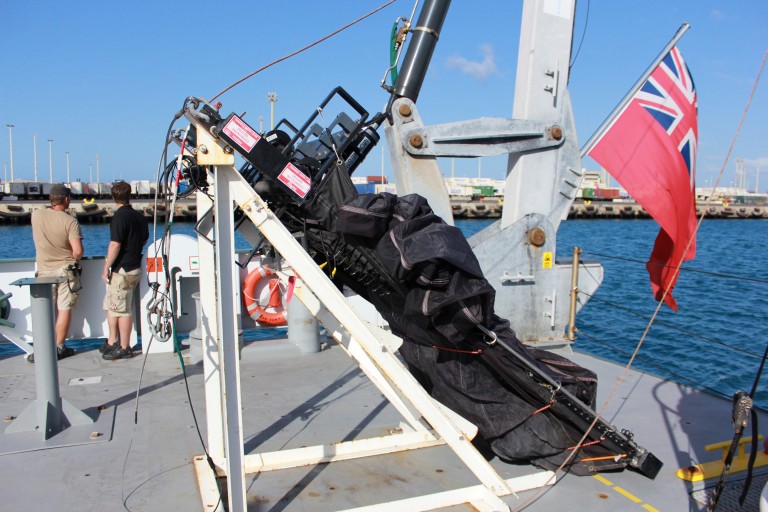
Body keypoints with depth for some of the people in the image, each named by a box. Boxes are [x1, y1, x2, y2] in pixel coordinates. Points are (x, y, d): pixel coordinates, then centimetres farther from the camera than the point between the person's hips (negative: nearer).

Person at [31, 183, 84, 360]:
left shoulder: (36, 215, -3)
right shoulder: (70, 221, -14)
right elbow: (78, 251, -19)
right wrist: (72, 260, 1)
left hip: (44, 270, 3)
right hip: (65, 270, -3)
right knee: (64, 309, 4)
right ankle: (59, 348, 8)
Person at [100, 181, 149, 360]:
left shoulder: (120, 216, -14)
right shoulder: (140, 216, 10)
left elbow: (115, 245, -19)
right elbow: (144, 240, 20)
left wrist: (106, 268, -13)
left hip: (122, 269, -9)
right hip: (135, 266, 9)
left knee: (121, 309, -1)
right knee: (111, 305, 19)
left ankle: (124, 348, 6)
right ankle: (112, 342, 25)